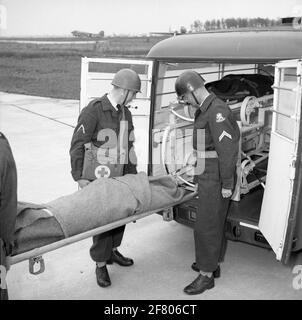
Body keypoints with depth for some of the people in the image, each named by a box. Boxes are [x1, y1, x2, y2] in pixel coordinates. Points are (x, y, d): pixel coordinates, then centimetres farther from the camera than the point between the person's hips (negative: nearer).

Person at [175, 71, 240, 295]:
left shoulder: (217, 111, -20)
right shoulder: (204, 110, 10)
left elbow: (227, 149, -23)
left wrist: (227, 185, -20)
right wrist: (196, 155, 3)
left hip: (216, 181, -10)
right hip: (207, 177, 10)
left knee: (206, 226, -1)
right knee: (215, 222, 19)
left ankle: (206, 275, 12)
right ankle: (213, 264, 34)